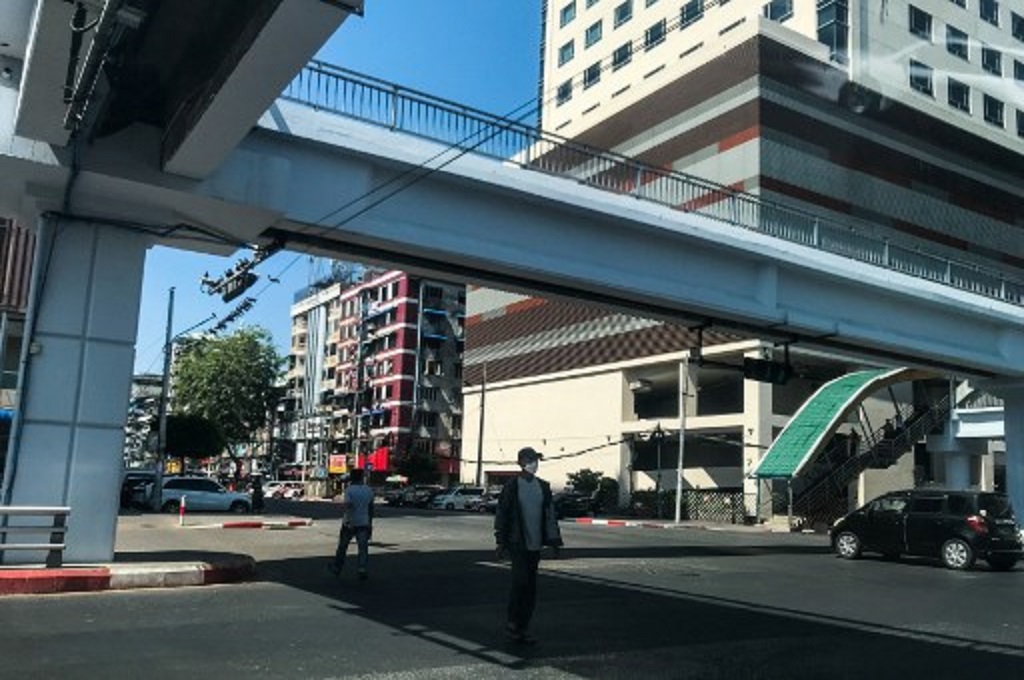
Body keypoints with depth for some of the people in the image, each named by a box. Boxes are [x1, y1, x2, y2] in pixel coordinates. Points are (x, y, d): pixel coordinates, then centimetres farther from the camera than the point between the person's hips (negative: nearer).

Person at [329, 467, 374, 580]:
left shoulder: (349, 490, -8)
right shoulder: (369, 490, 7)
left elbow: (348, 503, -27)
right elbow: (371, 509, 14)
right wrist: (370, 523, 23)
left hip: (349, 524, -2)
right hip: (364, 523, 3)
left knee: (342, 547, 15)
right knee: (363, 548, -1)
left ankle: (336, 568, 30)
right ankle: (362, 570, -16)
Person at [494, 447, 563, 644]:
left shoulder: (543, 486, 10)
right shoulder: (511, 486, -4)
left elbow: (549, 514, 13)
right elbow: (502, 514, -4)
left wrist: (554, 540, 7)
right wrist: (501, 542, -7)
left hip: (535, 544, 5)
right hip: (517, 543, -5)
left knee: (530, 587, 7)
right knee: (520, 581, -12)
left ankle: (523, 628, 16)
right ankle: (512, 622, 4)